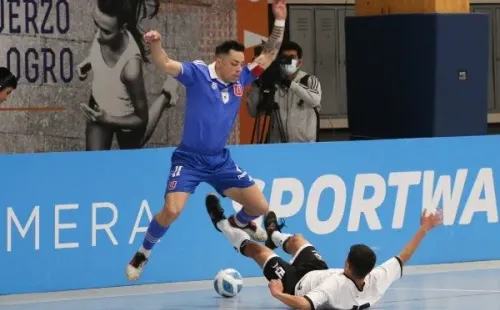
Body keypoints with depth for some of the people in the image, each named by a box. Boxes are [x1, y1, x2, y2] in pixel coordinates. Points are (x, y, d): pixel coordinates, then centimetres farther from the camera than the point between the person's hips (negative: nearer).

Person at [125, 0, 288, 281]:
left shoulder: (241, 79, 2)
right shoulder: (197, 73, -12)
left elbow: (269, 55, 8)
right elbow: (166, 65, -26)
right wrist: (155, 45, -47)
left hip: (221, 160, 5)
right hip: (190, 159, -5)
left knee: (260, 207, 6)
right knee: (172, 209, -25)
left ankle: (238, 223, 43)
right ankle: (143, 253, 1)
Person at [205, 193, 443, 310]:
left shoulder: (335, 287, -51)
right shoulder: (378, 281, -35)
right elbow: (402, 258, -22)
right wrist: (423, 230, -18)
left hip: (300, 283, -6)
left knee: (258, 249, 16)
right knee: (296, 239, 30)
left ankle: (224, 227, 46)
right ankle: (275, 236, 67)